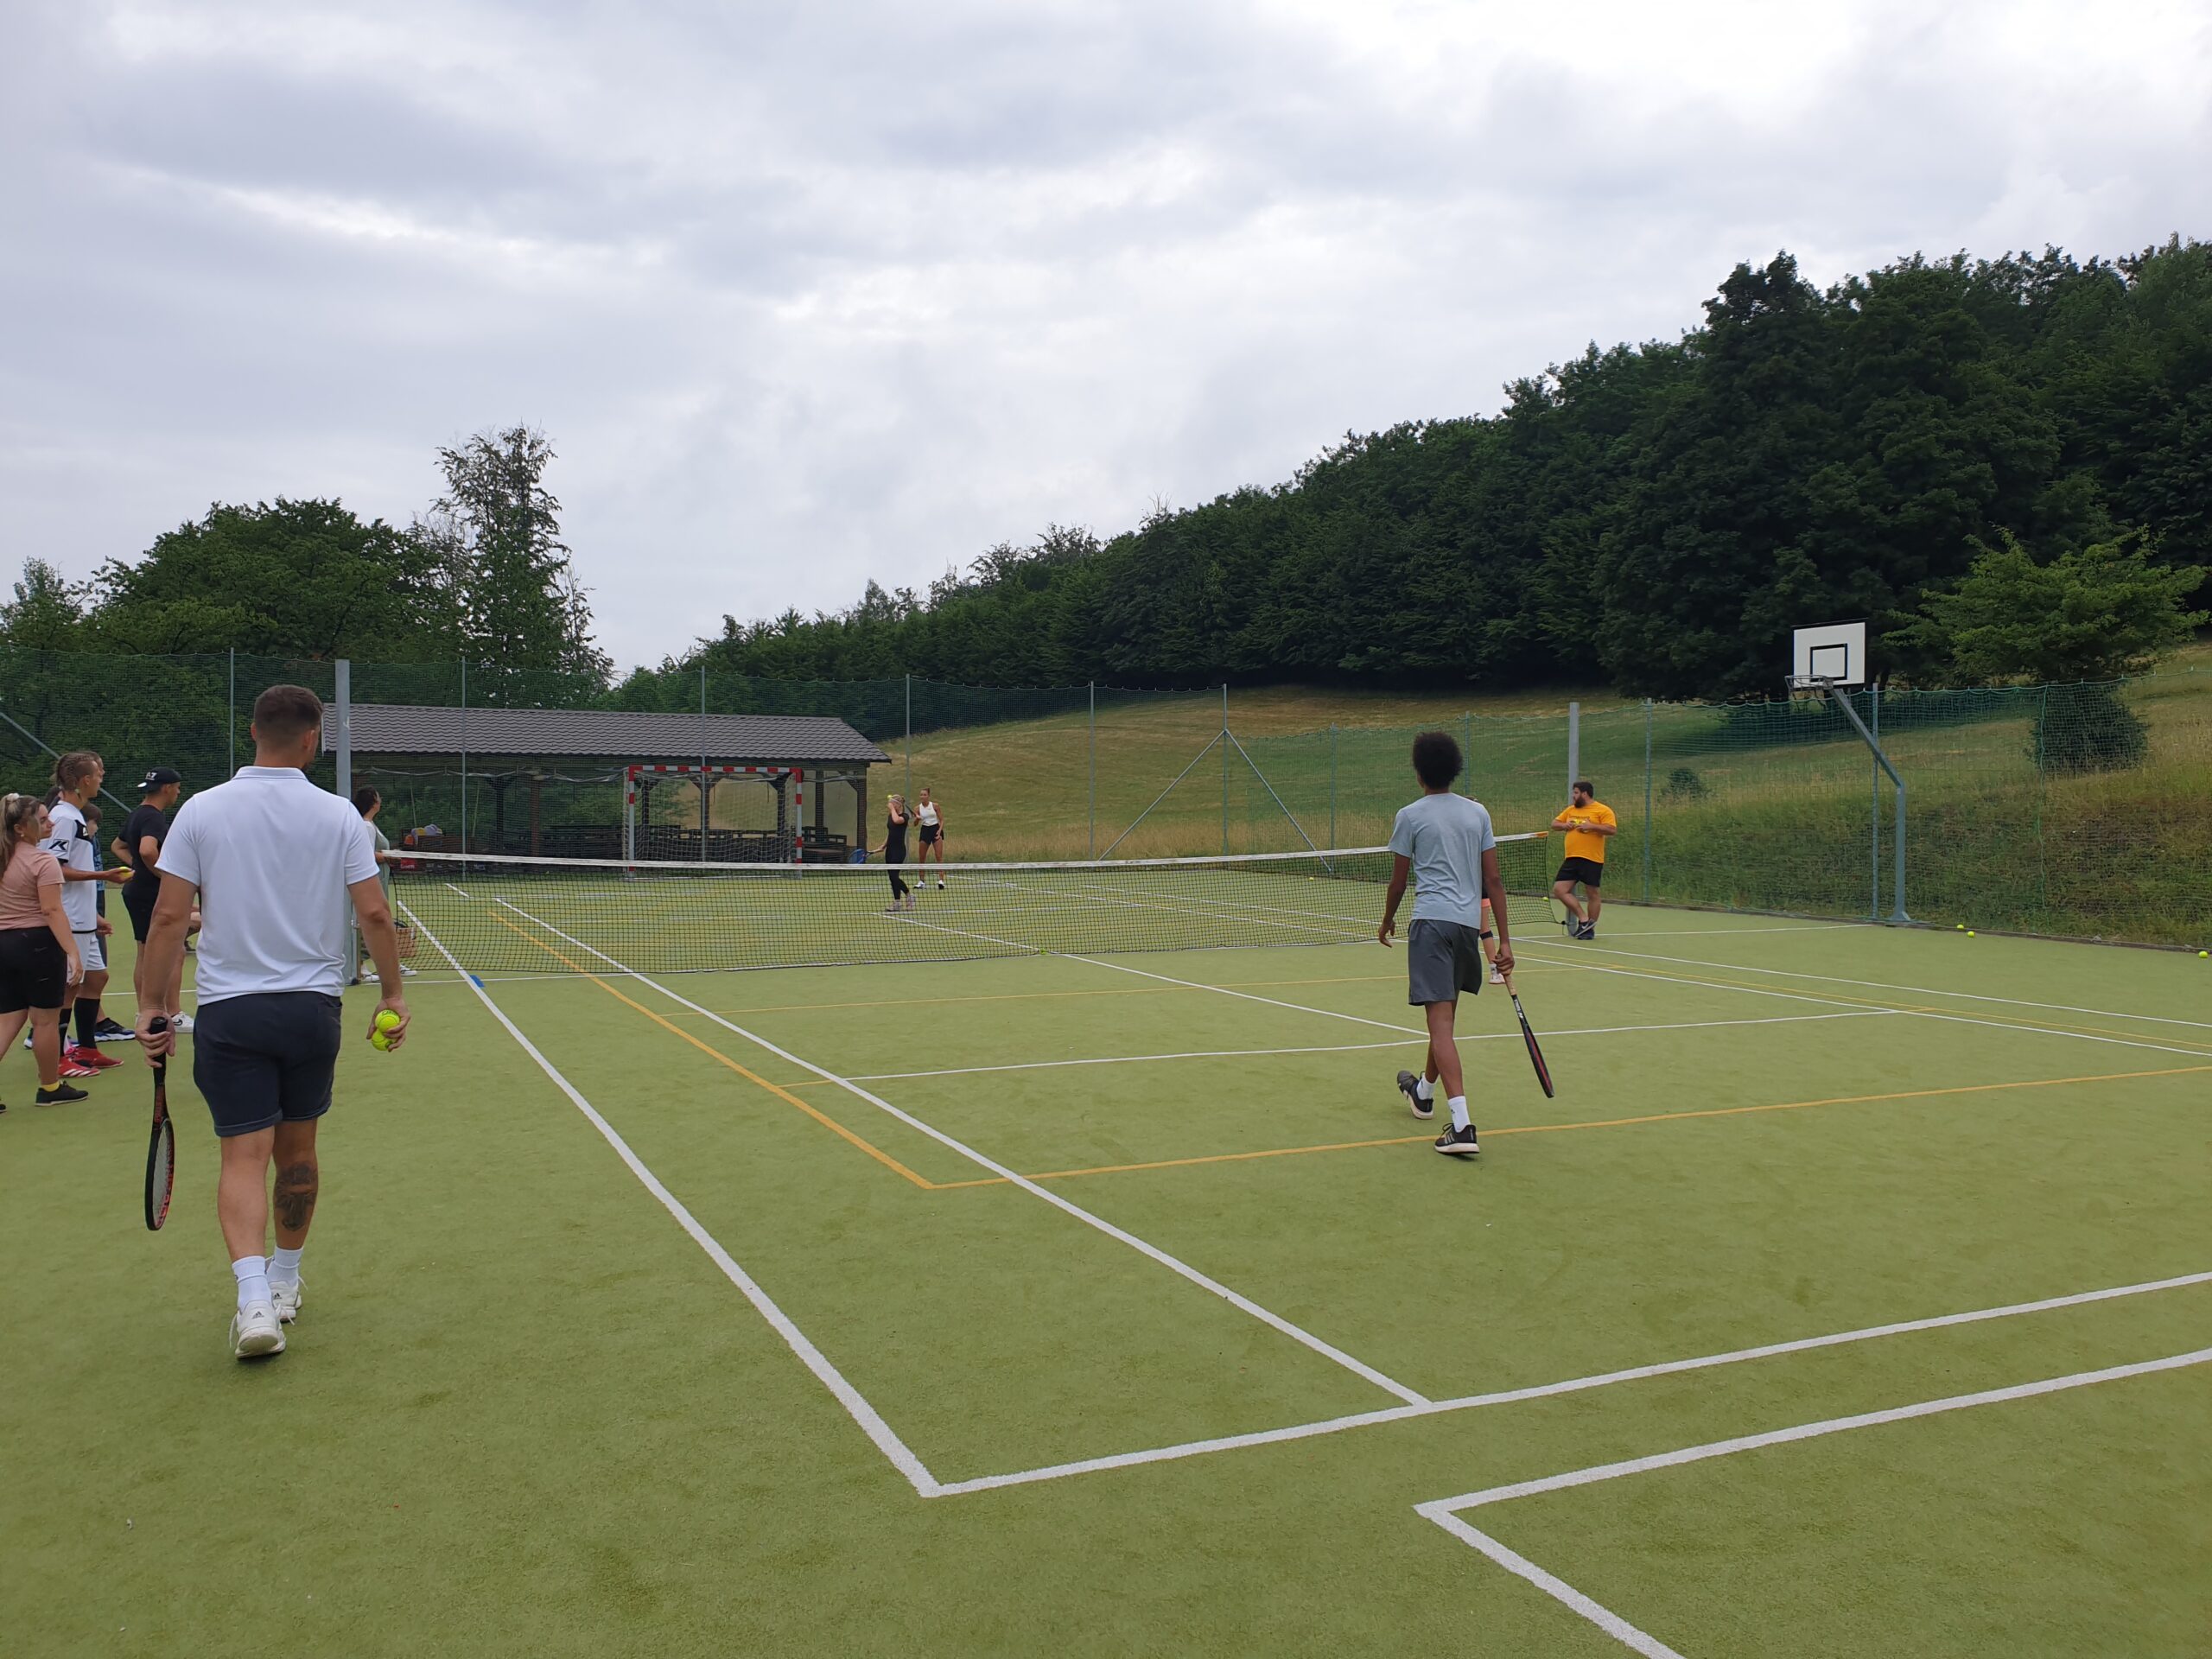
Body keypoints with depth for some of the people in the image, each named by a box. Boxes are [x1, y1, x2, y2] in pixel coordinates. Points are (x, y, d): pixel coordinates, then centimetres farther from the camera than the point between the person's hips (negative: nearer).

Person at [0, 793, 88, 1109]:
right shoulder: (43, 861, -14)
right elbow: (52, 911, -20)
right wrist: (72, 953, -22)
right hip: (38, 943, -8)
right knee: (46, 1020, 6)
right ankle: (50, 1088, 17)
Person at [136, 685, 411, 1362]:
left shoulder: (201, 810, -2)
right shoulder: (338, 816, -2)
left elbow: (168, 917, -4)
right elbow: (374, 913, -4)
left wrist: (153, 1006, 3)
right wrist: (392, 996, 7)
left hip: (228, 1009, -1)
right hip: (313, 1006, 1)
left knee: (244, 1154, -2)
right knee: (297, 1148, 16)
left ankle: (255, 1297, -18)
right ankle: (285, 1281, 30)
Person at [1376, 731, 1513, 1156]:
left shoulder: (1410, 816, -1)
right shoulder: (1478, 813, 10)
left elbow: (1398, 882, 4)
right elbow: (1493, 880, 7)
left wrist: (1387, 921, 23)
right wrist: (1504, 941, 7)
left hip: (1431, 921, -5)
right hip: (1470, 923, 5)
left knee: (1441, 1021, -11)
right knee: (1445, 1015, 23)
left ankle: (1462, 1124, -23)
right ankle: (1425, 1091, 45)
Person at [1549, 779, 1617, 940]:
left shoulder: (1603, 810, -4)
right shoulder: (1571, 809, 16)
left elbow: (1611, 830, -14)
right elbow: (1554, 823, 22)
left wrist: (1590, 826, -19)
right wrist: (1564, 825, 1)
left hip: (1592, 860, -7)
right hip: (1571, 859, 7)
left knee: (1592, 894, 2)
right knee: (1559, 890, -2)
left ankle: (1590, 929, 14)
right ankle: (1584, 919, 5)